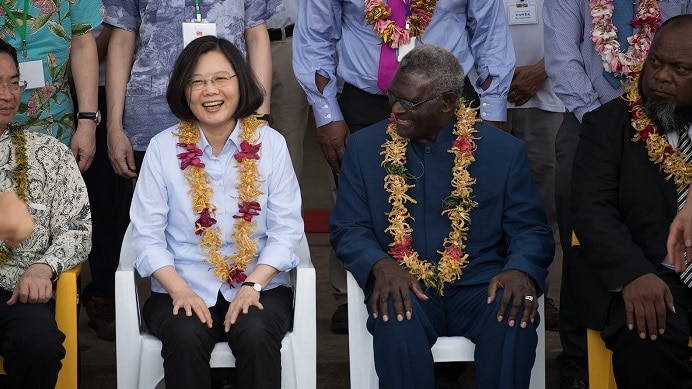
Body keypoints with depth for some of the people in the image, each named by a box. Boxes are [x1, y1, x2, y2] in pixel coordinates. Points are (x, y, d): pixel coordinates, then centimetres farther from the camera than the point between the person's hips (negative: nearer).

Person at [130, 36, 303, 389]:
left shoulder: (270, 144, 3)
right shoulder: (163, 148, 1)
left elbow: (285, 230, 0)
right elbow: (148, 236, -1)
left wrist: (253, 285, -15)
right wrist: (180, 290, -16)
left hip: (258, 286, 0)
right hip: (183, 288, 0)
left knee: (255, 334, -31)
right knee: (185, 336, -31)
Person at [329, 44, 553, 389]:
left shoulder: (504, 150, 5)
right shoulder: (364, 148, 8)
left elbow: (530, 229, 3)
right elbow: (347, 229, 5)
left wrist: (521, 271, -21)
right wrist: (381, 265, -17)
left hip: (478, 286, 0)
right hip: (403, 285, 0)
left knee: (515, 319, -32)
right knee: (396, 319, -35)